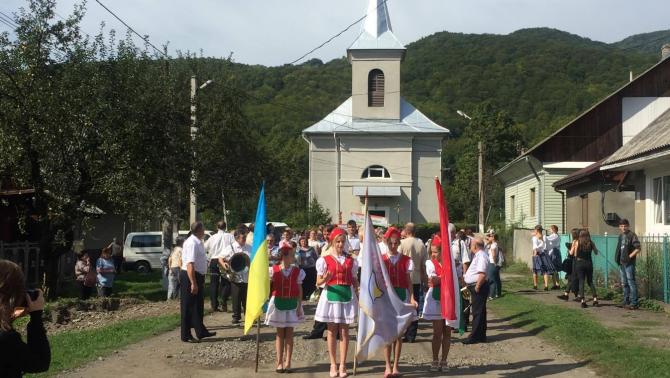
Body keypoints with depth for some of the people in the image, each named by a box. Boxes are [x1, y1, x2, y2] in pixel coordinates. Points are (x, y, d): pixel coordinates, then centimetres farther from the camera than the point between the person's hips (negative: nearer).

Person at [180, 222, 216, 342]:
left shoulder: (198, 242, 11)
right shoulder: (192, 243, -21)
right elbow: (190, 264, -27)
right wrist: (193, 283, -29)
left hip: (197, 276, 10)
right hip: (190, 277, -10)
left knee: (198, 306, 19)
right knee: (188, 307, -1)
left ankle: (201, 331, 31)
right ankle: (186, 336, 7)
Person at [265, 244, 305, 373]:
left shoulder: (297, 271, -1)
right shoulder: (273, 270, -5)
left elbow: (299, 290, 1)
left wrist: (299, 306, -3)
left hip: (292, 304, 1)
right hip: (278, 303, -1)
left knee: (289, 334, 3)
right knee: (280, 333, 5)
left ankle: (287, 362, 7)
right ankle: (279, 362, 9)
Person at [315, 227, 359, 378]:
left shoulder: (351, 261, 8)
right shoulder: (325, 260, 0)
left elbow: (354, 281, 13)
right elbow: (318, 281, -1)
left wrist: (358, 297, 7)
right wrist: (325, 279, -23)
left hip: (347, 295, 2)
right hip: (331, 295, -2)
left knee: (344, 331, 2)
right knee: (332, 331, 3)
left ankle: (342, 365, 5)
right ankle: (333, 364, 12)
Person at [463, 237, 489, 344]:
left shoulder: (481, 256, -18)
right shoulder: (478, 255, 15)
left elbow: (482, 274, -27)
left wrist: (477, 287, -21)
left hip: (478, 287, -10)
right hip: (475, 287, 10)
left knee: (477, 312, -4)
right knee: (479, 312, 15)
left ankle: (475, 336, 0)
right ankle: (480, 336, 23)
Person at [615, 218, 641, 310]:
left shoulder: (632, 235, -10)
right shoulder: (620, 236, 15)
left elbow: (638, 248, -16)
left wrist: (630, 256, -17)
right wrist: (618, 258, 13)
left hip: (629, 263, -9)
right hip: (621, 263, 9)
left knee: (631, 282, -8)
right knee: (624, 283, 14)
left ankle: (633, 303, -7)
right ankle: (626, 301, 23)